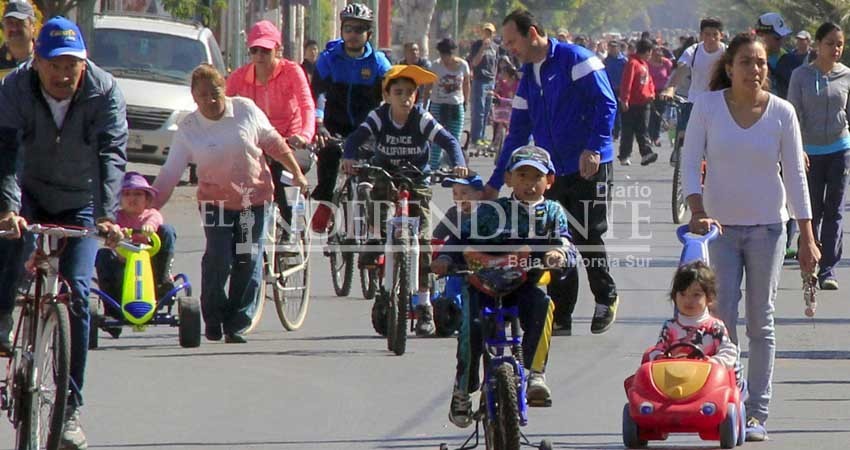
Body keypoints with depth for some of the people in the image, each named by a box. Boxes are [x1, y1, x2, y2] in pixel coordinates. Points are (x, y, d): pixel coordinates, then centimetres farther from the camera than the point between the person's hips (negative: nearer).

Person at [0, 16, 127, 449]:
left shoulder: (105, 93, -20)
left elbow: (112, 156, -28)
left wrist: (107, 215, -42)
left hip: (80, 203, -1)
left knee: (76, 294, -11)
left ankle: (69, 407, -5)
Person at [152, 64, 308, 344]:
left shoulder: (246, 110, -6)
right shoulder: (188, 129, -6)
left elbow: (273, 142, 6)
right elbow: (170, 173, -6)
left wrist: (296, 172, 7)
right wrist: (150, 207, -13)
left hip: (255, 198, 1)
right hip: (216, 201, -1)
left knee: (248, 263, -2)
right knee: (218, 260, -14)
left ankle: (235, 325, 8)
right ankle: (213, 318, 7)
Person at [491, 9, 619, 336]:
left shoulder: (576, 60, -8)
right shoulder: (527, 77, 15)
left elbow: (605, 104, -15)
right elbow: (518, 133, 20)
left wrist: (594, 148, -26)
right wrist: (495, 182, 17)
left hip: (589, 167, -7)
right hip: (553, 172, 7)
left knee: (587, 238, -6)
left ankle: (606, 299, 16)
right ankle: (560, 316, 8)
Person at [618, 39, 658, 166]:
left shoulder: (644, 64, 14)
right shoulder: (633, 63, -14)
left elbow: (648, 80, 21)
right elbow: (627, 82, -19)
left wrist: (651, 93, 4)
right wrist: (625, 99, -23)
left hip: (643, 103, 8)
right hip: (631, 104, -8)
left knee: (643, 130, 0)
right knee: (628, 131, 0)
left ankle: (646, 153, -6)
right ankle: (624, 156, 7)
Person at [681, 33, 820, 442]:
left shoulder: (781, 112, -3)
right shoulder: (707, 106, -4)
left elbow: (795, 175, 1)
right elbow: (690, 163, -4)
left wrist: (807, 236, -1)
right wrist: (697, 212, -19)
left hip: (767, 226, 0)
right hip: (719, 225, 0)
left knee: (761, 322, 3)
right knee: (720, 319, -5)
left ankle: (757, 412, 8)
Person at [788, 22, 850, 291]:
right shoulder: (801, 76, -2)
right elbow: (794, 114, -3)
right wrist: (798, 148, -14)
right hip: (810, 151, -1)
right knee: (813, 211, 5)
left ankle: (828, 269, -1)